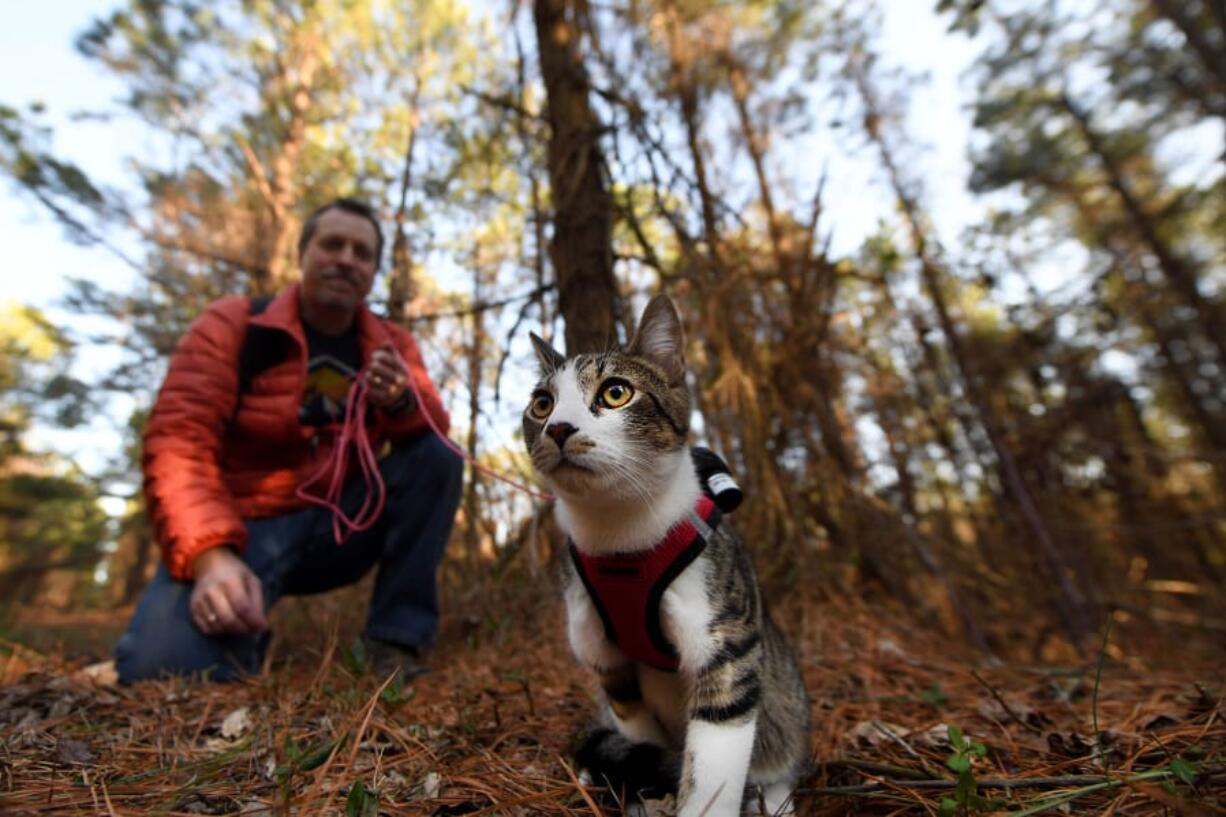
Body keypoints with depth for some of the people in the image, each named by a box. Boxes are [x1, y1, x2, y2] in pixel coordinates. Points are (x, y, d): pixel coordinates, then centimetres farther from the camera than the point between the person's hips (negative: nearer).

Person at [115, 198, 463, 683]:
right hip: (242, 527, -3)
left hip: (339, 525, 4)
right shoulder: (232, 325, -5)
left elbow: (434, 427, -4)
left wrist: (403, 402, -30)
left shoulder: (392, 344, 4)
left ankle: (396, 637, -10)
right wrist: (210, 555, -31)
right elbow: (178, 442, -15)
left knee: (437, 457, -18)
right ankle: (247, 633, 10)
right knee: (162, 666, -28)